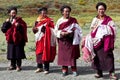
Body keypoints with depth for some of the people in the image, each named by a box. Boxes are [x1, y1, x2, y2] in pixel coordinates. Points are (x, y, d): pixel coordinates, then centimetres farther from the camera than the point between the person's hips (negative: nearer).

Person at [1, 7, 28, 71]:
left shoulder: (19, 20, 0)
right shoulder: (8, 21, 11)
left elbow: (24, 28, -9)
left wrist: (19, 26, -25)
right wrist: (6, 23, -8)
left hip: (18, 40, -4)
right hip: (10, 39, 4)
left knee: (18, 53, -2)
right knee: (11, 53, 9)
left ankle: (18, 66, 9)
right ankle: (13, 65, 22)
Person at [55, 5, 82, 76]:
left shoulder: (73, 20, 2)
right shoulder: (59, 21, 5)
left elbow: (76, 30, -3)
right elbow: (56, 31, 5)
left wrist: (68, 33, -17)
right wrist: (61, 33, -15)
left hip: (71, 40, -1)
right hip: (62, 41, 1)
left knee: (72, 55, 1)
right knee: (63, 55, 3)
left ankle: (74, 70, 10)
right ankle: (64, 70, 14)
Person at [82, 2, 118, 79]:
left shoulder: (108, 19, 1)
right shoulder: (95, 19, 11)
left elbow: (113, 29, -3)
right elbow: (92, 30, 12)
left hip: (106, 42, -3)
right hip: (97, 41, 3)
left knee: (108, 56, -6)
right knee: (98, 56, 6)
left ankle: (111, 73, -1)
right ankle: (99, 72, 16)